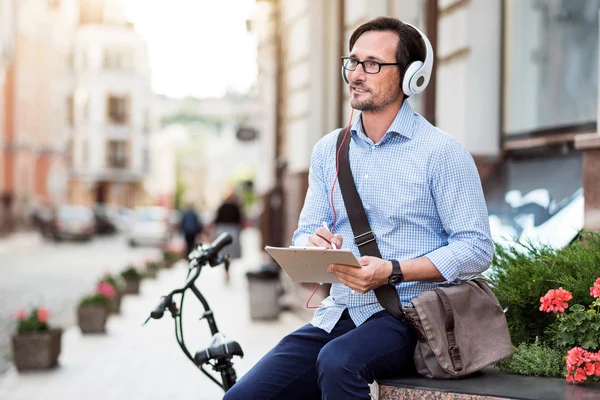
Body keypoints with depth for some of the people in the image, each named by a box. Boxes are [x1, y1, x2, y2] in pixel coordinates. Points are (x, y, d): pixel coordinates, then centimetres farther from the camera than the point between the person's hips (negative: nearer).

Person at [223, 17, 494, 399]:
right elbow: (304, 235, 15)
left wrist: (392, 271, -20)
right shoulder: (328, 150, 13)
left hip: (405, 315, -5)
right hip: (337, 315, 5)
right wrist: (314, 245, -10)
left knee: (338, 361, -35)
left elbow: (476, 249, -8)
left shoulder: (442, 151, -4)